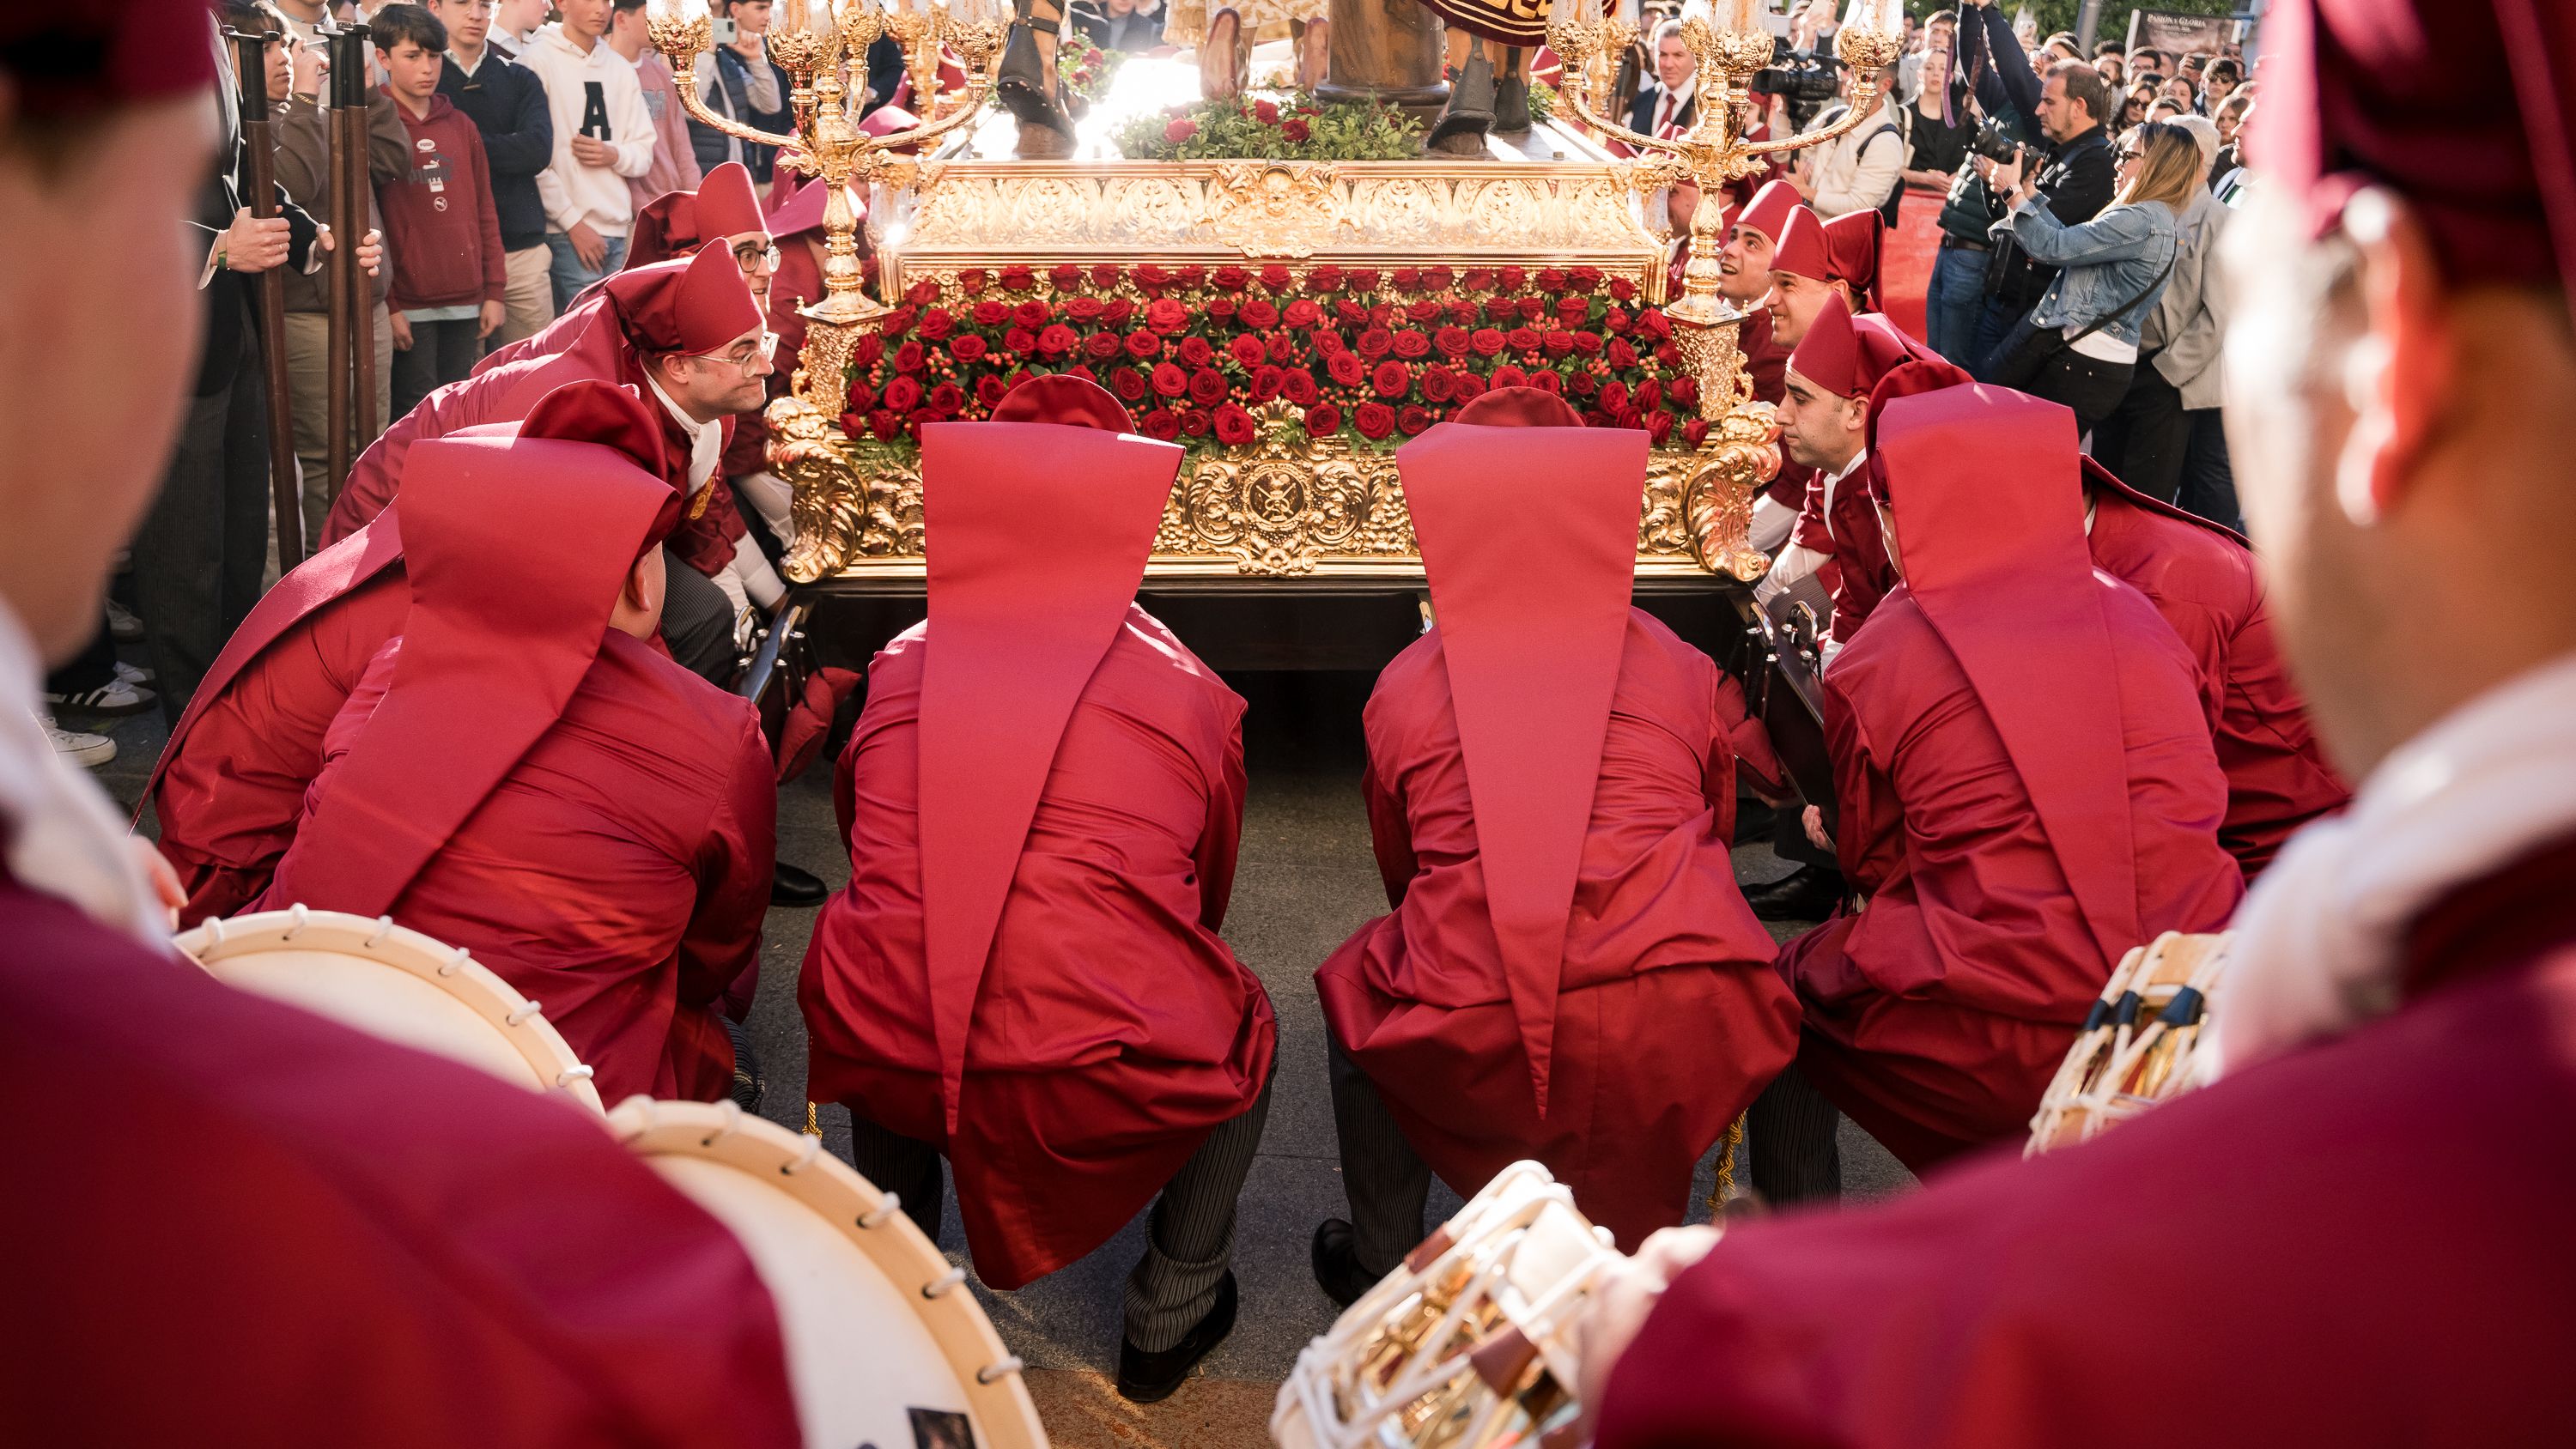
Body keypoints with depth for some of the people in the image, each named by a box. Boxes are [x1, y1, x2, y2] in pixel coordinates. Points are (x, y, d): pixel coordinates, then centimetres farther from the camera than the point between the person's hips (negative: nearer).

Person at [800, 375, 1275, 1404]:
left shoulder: (901, 665, 12)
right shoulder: (1189, 689, 8)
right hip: (1100, 1090, -2)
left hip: (887, 1070, 3)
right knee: (1240, 1026, 29)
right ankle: (1170, 1322, 38)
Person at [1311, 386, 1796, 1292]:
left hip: (1476, 1057, -1)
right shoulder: (1684, 669, 13)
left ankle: (1379, 1270, 40)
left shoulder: (1402, 688, 11)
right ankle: (1638, 1255, 46)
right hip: (1688, 1052, 2)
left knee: (1362, 983, 30)